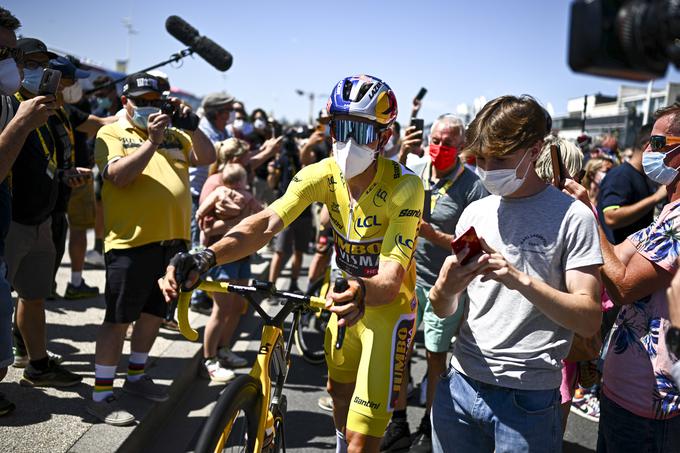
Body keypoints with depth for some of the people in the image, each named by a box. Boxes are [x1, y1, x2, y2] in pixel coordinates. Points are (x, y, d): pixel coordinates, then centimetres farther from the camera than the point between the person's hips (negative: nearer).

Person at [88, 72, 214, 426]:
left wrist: (191, 127, -8)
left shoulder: (173, 134, 16)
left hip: (173, 240, 6)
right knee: (118, 319, -2)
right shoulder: (112, 134, 2)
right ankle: (101, 395, 8)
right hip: (132, 241, -6)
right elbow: (118, 175, -15)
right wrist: (152, 142, -21)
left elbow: (206, 157, 6)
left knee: (154, 314, 17)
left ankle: (136, 376, 35)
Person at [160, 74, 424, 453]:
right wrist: (206, 257, -44)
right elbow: (268, 221, -27)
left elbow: (392, 276, -34)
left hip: (388, 305, -5)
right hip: (349, 296, 5)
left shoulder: (404, 187, -26)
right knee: (339, 390, 27)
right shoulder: (323, 174, -13)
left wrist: (365, 293, -58)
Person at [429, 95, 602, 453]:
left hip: (528, 396, -4)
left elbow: (589, 319, -13)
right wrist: (444, 289, -17)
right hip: (461, 384, 4)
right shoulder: (475, 212, 6)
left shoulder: (572, 217, -8)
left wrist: (520, 279, -26)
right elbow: (444, 311, 7)